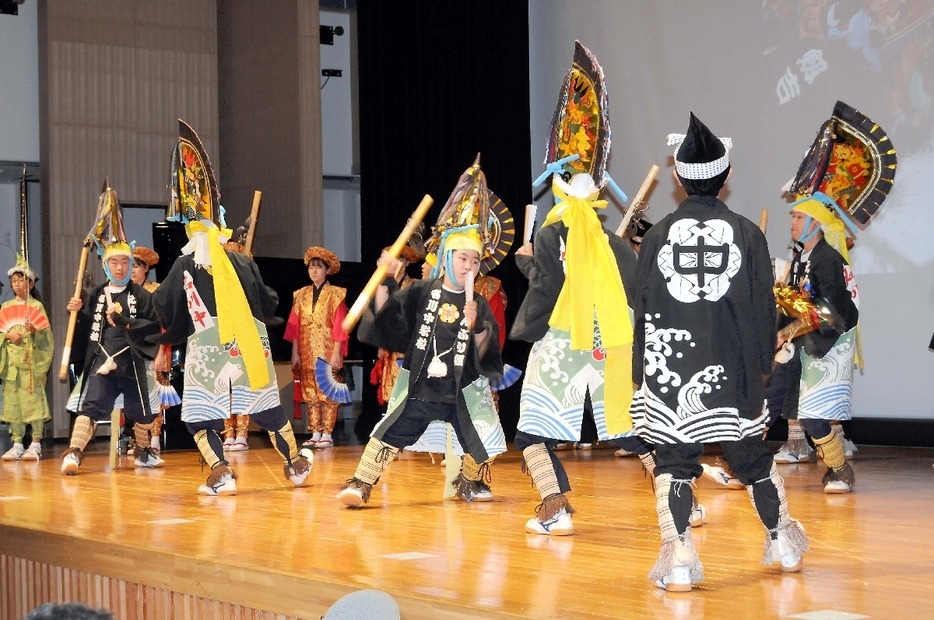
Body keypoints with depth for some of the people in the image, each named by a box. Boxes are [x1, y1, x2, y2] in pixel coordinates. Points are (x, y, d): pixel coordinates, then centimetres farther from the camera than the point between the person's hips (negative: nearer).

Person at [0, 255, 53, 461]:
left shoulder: (36, 306, 2)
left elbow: (46, 335, -3)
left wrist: (34, 331, -22)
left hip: (32, 359, -4)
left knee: (34, 399, -7)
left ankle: (36, 444, -4)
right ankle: (17, 445, 8)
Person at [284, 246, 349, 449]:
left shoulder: (335, 294, -1)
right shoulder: (301, 295, 11)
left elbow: (339, 326, -6)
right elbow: (295, 325, 9)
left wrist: (337, 352, -12)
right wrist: (295, 352, 3)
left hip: (328, 351, -4)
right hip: (307, 352, 4)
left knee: (328, 394, -3)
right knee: (310, 393, 5)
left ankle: (327, 434, 0)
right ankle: (315, 434, 9)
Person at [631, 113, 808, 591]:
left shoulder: (658, 235, 0)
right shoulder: (747, 234, 0)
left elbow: (642, 310, 2)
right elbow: (763, 309, 2)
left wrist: (641, 373, 9)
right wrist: (762, 365, 14)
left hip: (667, 368, -1)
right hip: (731, 369, 1)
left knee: (673, 462, 4)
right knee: (752, 457, 17)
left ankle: (678, 559, -5)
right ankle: (784, 542, 33)